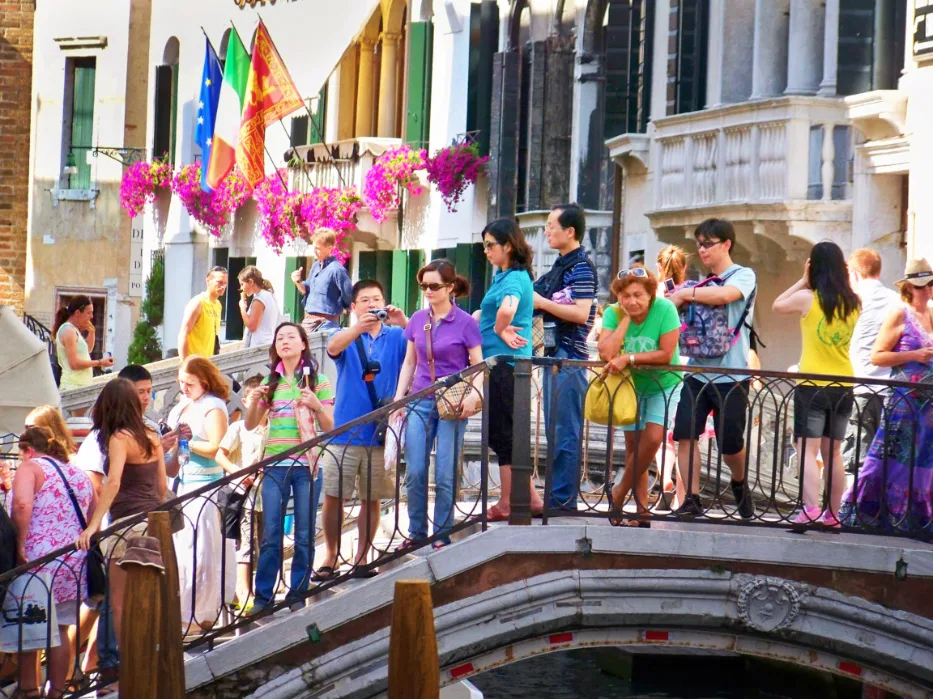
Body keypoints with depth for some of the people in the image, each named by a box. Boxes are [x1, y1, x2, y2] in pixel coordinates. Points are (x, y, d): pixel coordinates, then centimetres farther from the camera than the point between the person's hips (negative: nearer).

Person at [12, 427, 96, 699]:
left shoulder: (30, 468, -2)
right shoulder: (80, 475, 18)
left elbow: (22, 505, -21)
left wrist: (19, 546, -17)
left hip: (39, 562, -6)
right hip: (76, 564, 6)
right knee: (60, 630, 12)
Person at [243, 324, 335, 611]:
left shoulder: (318, 380, 5)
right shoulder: (271, 382, 13)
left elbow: (329, 427, 3)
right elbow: (250, 425, 13)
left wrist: (316, 405, -15)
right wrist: (254, 401, -5)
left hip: (307, 466, -2)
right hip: (275, 466, 2)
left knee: (304, 536, -1)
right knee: (270, 535, 0)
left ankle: (297, 595, 5)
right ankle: (263, 596, 3)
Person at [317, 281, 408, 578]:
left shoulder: (396, 337, 8)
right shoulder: (347, 336, 6)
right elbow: (333, 347, -17)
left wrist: (404, 323, -26)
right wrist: (360, 327, -36)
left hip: (380, 433, 1)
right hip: (344, 432, -1)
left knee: (371, 499, 6)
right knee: (333, 497, -2)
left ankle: (361, 558, 16)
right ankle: (330, 557, 9)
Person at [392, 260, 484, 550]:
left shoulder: (465, 323, -4)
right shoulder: (418, 319, 9)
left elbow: (479, 367, -2)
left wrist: (473, 395, -20)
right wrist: (398, 398, 9)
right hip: (420, 402, 4)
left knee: (445, 475, -2)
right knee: (414, 472, 0)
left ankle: (442, 535, 7)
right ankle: (416, 532, 12)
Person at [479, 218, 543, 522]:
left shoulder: (514, 278, -15)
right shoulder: (503, 276, 15)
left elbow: (507, 309, -36)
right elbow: (487, 312, 27)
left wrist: (499, 330, -18)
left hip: (504, 363, -10)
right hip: (500, 363, 10)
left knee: (502, 434, -3)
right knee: (501, 434, 13)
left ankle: (506, 505, 3)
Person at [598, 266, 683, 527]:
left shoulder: (665, 309, -23)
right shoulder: (613, 314, -16)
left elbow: (666, 354, -27)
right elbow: (606, 354, -30)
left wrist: (628, 358, -31)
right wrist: (626, 318, -29)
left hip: (664, 385, -3)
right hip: (632, 385, 3)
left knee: (652, 439, -16)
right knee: (634, 443, 2)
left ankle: (620, 490, 3)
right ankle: (641, 509, 9)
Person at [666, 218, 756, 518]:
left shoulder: (744, 276, -3)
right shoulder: (702, 282, 15)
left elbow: (724, 295, -24)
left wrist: (684, 294, -14)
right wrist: (677, 297, -1)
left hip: (731, 373, -5)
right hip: (698, 370, 5)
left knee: (730, 443, 2)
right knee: (685, 434, -8)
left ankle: (739, 484, 31)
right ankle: (692, 499, -2)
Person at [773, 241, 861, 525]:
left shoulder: (807, 298, -9)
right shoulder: (853, 302, 1)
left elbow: (776, 306, 9)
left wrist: (803, 281, 10)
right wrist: (843, 281, 14)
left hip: (812, 385, -5)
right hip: (843, 386, 5)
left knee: (807, 450, -9)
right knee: (833, 452, 14)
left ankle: (810, 509, -24)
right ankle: (832, 514, 17)